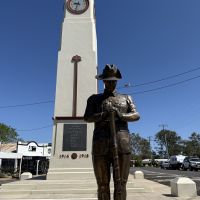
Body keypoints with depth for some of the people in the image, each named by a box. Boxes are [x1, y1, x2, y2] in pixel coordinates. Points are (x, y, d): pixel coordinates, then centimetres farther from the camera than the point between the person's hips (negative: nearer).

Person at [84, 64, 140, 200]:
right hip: (101, 144, 0)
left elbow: (136, 115, 8)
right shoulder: (94, 99, 18)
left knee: (121, 183, 2)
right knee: (103, 184, 2)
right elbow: (87, 118, 4)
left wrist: (121, 115, -12)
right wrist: (101, 116, -15)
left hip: (122, 143, 1)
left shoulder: (126, 98, 21)